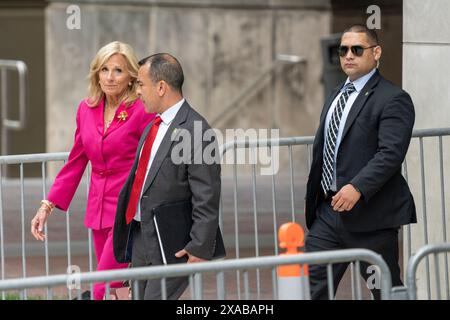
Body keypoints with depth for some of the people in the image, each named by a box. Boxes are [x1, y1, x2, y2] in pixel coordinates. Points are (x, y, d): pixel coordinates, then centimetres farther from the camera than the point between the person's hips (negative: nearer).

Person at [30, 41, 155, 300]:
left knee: (103, 291, -14)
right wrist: (48, 206, 13)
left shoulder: (142, 112, -10)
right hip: (99, 211, 6)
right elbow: (76, 162, 17)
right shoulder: (87, 109, 8)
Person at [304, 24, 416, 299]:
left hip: (370, 215, -7)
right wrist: (312, 199, 18)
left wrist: (358, 188, -30)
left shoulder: (393, 99, -9)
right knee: (312, 287, -1)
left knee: (387, 292, 3)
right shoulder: (337, 96, 19)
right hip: (329, 210, 7)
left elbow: (391, 153, -20)